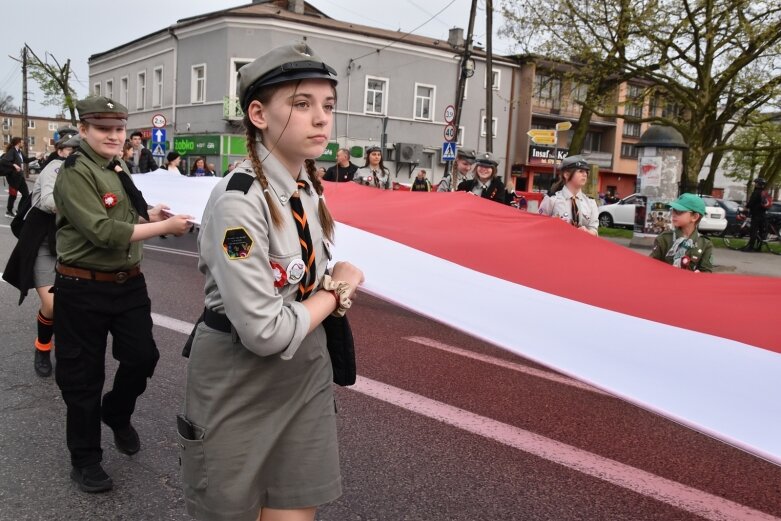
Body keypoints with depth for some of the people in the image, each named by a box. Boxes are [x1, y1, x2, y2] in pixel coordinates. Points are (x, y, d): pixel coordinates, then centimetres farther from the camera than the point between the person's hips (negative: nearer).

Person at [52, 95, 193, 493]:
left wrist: (146, 216, 4)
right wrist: (164, 227, -21)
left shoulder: (118, 169, 11)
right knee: (83, 374, 6)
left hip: (128, 282, 7)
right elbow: (102, 232, -25)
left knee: (142, 357, 9)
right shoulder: (75, 173, -15)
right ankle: (85, 460, 23)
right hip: (83, 288, -7)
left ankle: (117, 415, 40)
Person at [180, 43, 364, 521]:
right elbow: (264, 332, -25)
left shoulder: (309, 187, 1)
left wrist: (337, 283, -3)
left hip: (306, 368, 6)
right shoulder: (239, 200, -23)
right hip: (241, 380, -6)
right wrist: (336, 290, -11)